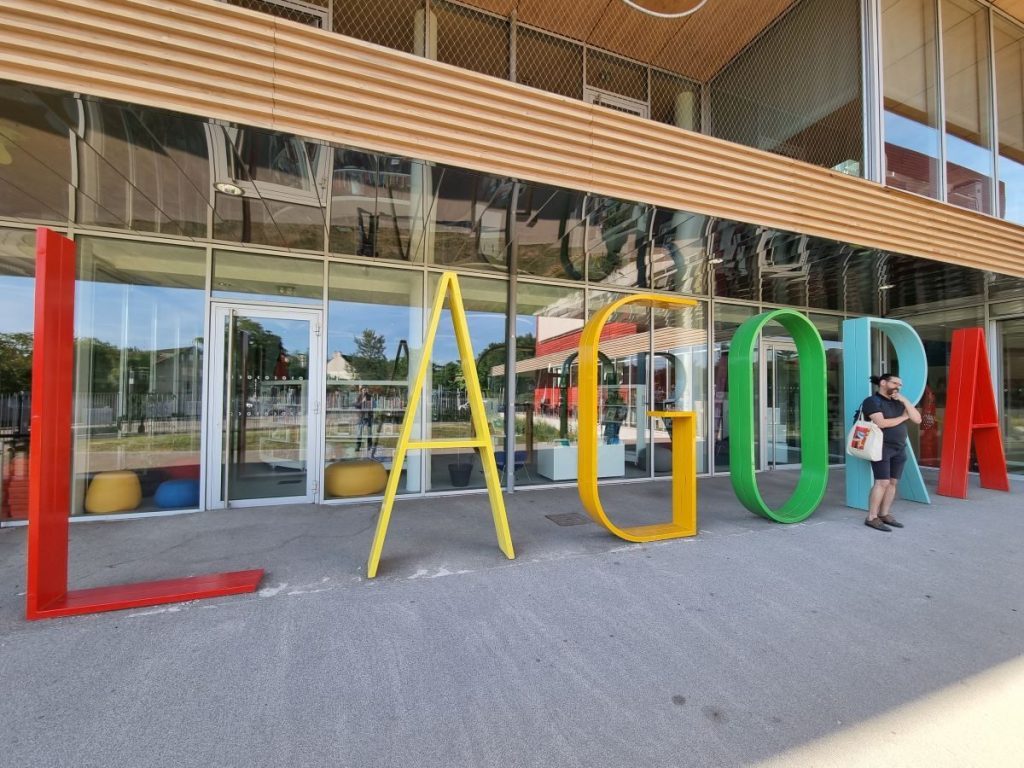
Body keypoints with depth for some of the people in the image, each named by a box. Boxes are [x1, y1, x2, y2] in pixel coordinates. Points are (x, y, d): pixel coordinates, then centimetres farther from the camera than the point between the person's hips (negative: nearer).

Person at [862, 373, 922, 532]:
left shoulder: (899, 403, 16)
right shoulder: (872, 401, -6)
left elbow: (917, 419, 6)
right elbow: (881, 423, -17)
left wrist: (905, 401, -2)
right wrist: (903, 417, -3)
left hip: (899, 449, 7)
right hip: (881, 447, -7)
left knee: (893, 482, 6)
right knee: (882, 482, -12)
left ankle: (885, 515, 14)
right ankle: (872, 518, -9)